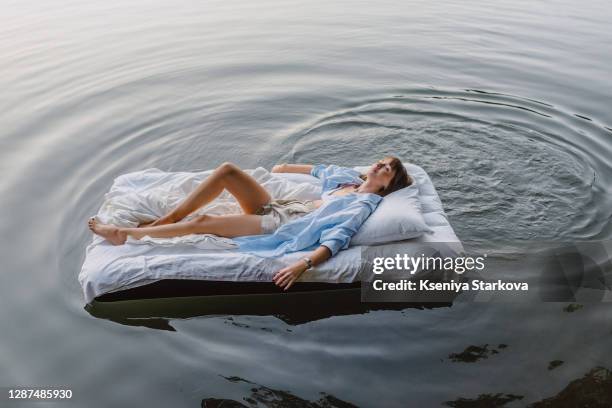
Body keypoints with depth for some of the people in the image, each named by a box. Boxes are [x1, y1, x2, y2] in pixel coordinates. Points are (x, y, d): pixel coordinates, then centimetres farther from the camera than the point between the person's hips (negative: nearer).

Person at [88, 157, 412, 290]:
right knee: (227, 170, -16)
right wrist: (280, 169, 34)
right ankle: (166, 219, -5)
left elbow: (338, 239, -22)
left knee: (203, 223, -18)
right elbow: (315, 170, 32)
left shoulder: (367, 202, -8)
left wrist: (303, 265, -35)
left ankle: (125, 234, -4)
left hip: (281, 227, -7)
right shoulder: (348, 175, 16)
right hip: (273, 207, 7)